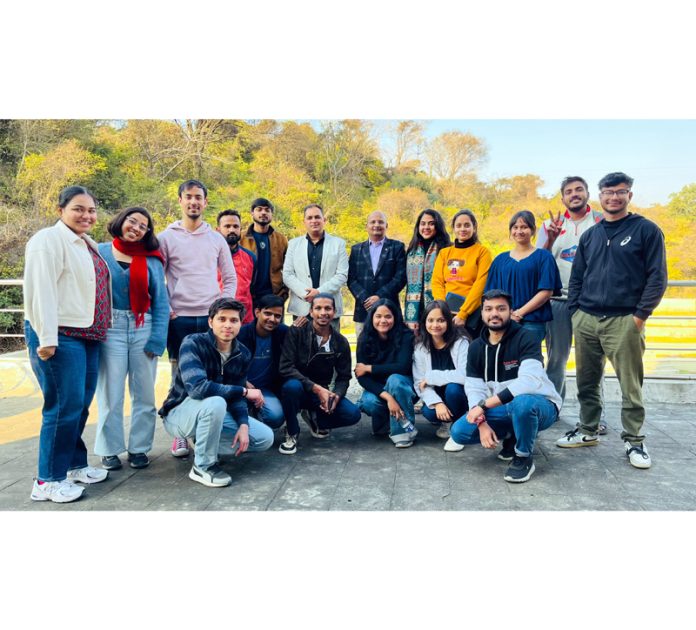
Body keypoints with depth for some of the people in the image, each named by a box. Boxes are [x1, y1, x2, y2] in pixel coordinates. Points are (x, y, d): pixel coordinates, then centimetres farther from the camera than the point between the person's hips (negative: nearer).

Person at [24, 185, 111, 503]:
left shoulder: (89, 245, 17)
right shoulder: (48, 240, -8)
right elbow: (41, 291, -16)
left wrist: (101, 329, 17)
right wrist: (46, 338, -20)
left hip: (88, 336, 8)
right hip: (60, 337, -8)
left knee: (80, 404, 13)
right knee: (65, 405, -5)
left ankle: (74, 465, 27)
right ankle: (48, 480, 7)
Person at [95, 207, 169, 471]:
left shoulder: (152, 260, 7)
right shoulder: (100, 252, 5)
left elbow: (161, 302, 4)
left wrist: (157, 338, -6)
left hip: (144, 331, 1)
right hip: (110, 330, -1)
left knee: (144, 394, 6)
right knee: (110, 394, 4)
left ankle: (139, 448, 20)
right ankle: (110, 449, 18)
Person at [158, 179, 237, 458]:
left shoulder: (217, 239, 11)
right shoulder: (167, 237, 5)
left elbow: (230, 278, 13)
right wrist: (164, 308, -5)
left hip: (211, 318, 2)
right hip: (179, 319, -1)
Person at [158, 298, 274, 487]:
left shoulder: (243, 354, -5)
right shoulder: (193, 343, -24)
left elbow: (235, 397, -2)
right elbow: (197, 387, -38)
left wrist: (243, 425, -21)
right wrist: (245, 391, -30)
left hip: (215, 413, 6)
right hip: (180, 413, -6)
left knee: (265, 438, -4)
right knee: (215, 403, -38)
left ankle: (200, 443, 8)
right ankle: (203, 466, -16)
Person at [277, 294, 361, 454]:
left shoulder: (341, 342, -1)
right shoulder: (296, 332, -13)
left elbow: (344, 377, 2)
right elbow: (286, 368, -21)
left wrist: (336, 396, -21)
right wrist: (316, 388, -28)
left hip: (322, 393, 4)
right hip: (298, 389, -3)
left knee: (353, 414, -19)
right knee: (292, 386, -39)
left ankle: (314, 417, 13)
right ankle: (292, 433, -10)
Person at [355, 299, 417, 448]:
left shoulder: (405, 335, -17)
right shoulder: (365, 340, -12)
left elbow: (403, 367, -28)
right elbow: (362, 377, -17)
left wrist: (369, 368, -22)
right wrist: (387, 397, -32)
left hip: (403, 386, -1)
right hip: (377, 388, 2)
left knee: (394, 379, -35)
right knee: (368, 403, -31)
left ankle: (405, 430, -18)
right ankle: (385, 423, 4)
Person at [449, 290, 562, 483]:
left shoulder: (526, 338, -19)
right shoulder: (476, 347, 0)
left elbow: (529, 381, -33)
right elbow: (474, 389, -7)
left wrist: (484, 405, -32)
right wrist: (482, 422, -24)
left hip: (539, 404, -5)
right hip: (503, 409, 6)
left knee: (521, 402, -41)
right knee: (459, 432, -11)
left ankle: (524, 457, -11)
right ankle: (513, 435, 14)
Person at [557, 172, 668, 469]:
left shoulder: (646, 230, 1)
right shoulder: (589, 235, 14)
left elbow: (657, 277, -3)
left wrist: (641, 315, -10)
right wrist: (574, 311, 7)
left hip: (624, 320, -4)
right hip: (585, 320, 5)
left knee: (630, 385, 1)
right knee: (586, 381, 11)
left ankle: (634, 440, 15)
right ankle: (587, 431, 25)